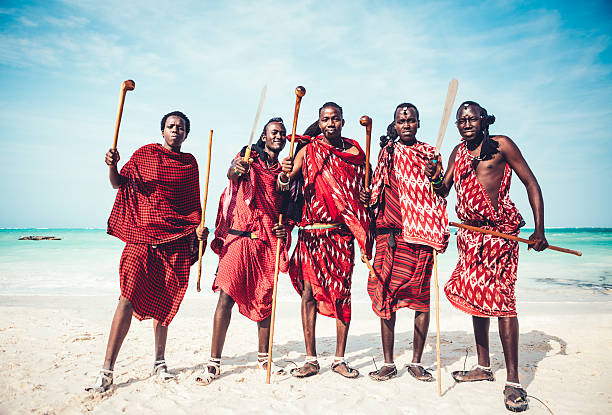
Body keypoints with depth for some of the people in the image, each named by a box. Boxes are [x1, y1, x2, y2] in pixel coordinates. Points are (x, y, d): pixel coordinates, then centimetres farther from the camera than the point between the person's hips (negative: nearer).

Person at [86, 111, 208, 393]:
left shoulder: (189, 162, 13)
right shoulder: (145, 153, 8)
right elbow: (119, 183, 4)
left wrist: (199, 226, 1)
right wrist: (112, 166, -16)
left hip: (176, 237, 2)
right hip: (142, 234, -2)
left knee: (163, 300, 7)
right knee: (129, 297, -11)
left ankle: (159, 362, 22)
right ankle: (107, 370, -2)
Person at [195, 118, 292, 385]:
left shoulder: (284, 172, 17)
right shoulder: (250, 158, 6)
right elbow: (232, 173, -15)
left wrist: (285, 228, -1)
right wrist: (236, 169, -40)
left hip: (269, 243, 4)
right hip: (239, 238, -3)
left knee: (265, 299, 7)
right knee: (227, 296, -7)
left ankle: (263, 357, 23)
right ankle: (214, 363, 3)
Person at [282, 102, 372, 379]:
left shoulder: (355, 151, 10)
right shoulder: (308, 151, 6)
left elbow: (363, 189, 19)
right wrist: (286, 173, -26)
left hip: (343, 233, 1)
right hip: (312, 231, -1)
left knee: (343, 293, 2)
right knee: (309, 291, 0)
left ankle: (339, 359, 16)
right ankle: (311, 359, 13)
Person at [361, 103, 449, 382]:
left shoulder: (430, 154, 11)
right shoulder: (388, 153, 14)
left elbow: (439, 195, 9)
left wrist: (440, 234, -4)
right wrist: (368, 199, -5)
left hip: (422, 234, 0)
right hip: (390, 233, 1)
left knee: (421, 296, 1)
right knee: (386, 295, 0)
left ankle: (416, 362, 16)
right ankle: (388, 363, 12)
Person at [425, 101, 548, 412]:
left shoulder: (501, 145, -2)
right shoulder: (458, 152, 14)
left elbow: (531, 184, -2)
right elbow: (442, 191, 15)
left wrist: (539, 231, -8)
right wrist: (435, 178, -8)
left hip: (500, 231, -6)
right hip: (469, 232, 6)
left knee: (501, 299, -10)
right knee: (475, 297, 11)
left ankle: (513, 381, 0)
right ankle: (483, 367, 25)